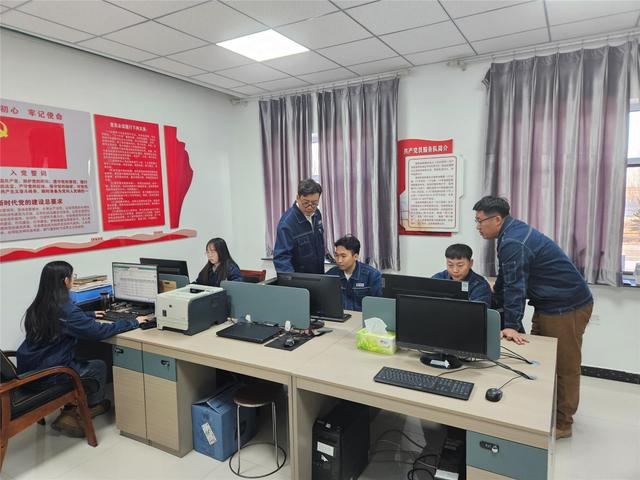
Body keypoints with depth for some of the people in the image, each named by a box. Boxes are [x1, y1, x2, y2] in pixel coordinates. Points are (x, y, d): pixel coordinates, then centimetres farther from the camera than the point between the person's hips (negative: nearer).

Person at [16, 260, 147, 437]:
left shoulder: (39, 306, 3)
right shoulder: (65, 308, -23)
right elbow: (99, 331, -22)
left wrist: (90, 315, 35)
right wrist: (133, 323, -11)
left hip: (28, 372, 8)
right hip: (47, 375, -8)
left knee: (79, 363, 27)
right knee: (99, 366, 13)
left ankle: (72, 411, 28)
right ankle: (90, 406, 34)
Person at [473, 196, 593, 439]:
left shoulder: (513, 242, -24)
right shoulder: (512, 232, 8)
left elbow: (515, 285, -27)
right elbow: (505, 280, 16)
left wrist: (511, 325, -26)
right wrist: (492, 308, 22)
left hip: (567, 308, -10)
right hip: (548, 305, 10)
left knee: (563, 366, 3)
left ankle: (561, 423, 15)